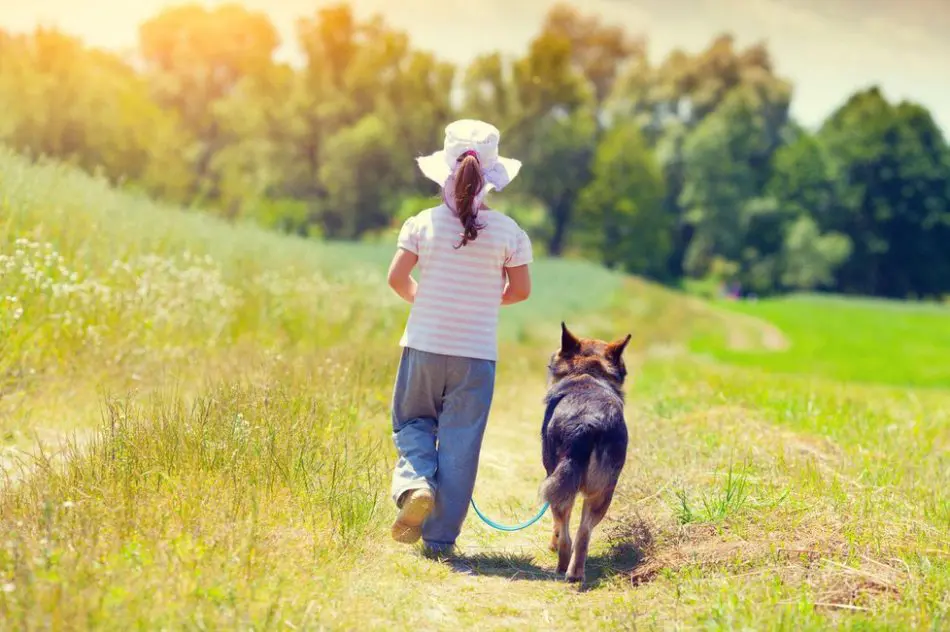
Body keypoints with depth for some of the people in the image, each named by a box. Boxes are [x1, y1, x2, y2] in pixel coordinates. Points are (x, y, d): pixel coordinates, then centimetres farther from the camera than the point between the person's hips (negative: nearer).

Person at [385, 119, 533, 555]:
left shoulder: (423, 224, -5)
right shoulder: (508, 231, -5)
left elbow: (397, 278, -7)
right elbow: (520, 290, -1)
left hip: (423, 347, 1)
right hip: (476, 355, 0)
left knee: (412, 422, 20)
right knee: (459, 445, 6)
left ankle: (414, 483, -9)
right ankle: (440, 537, 9)